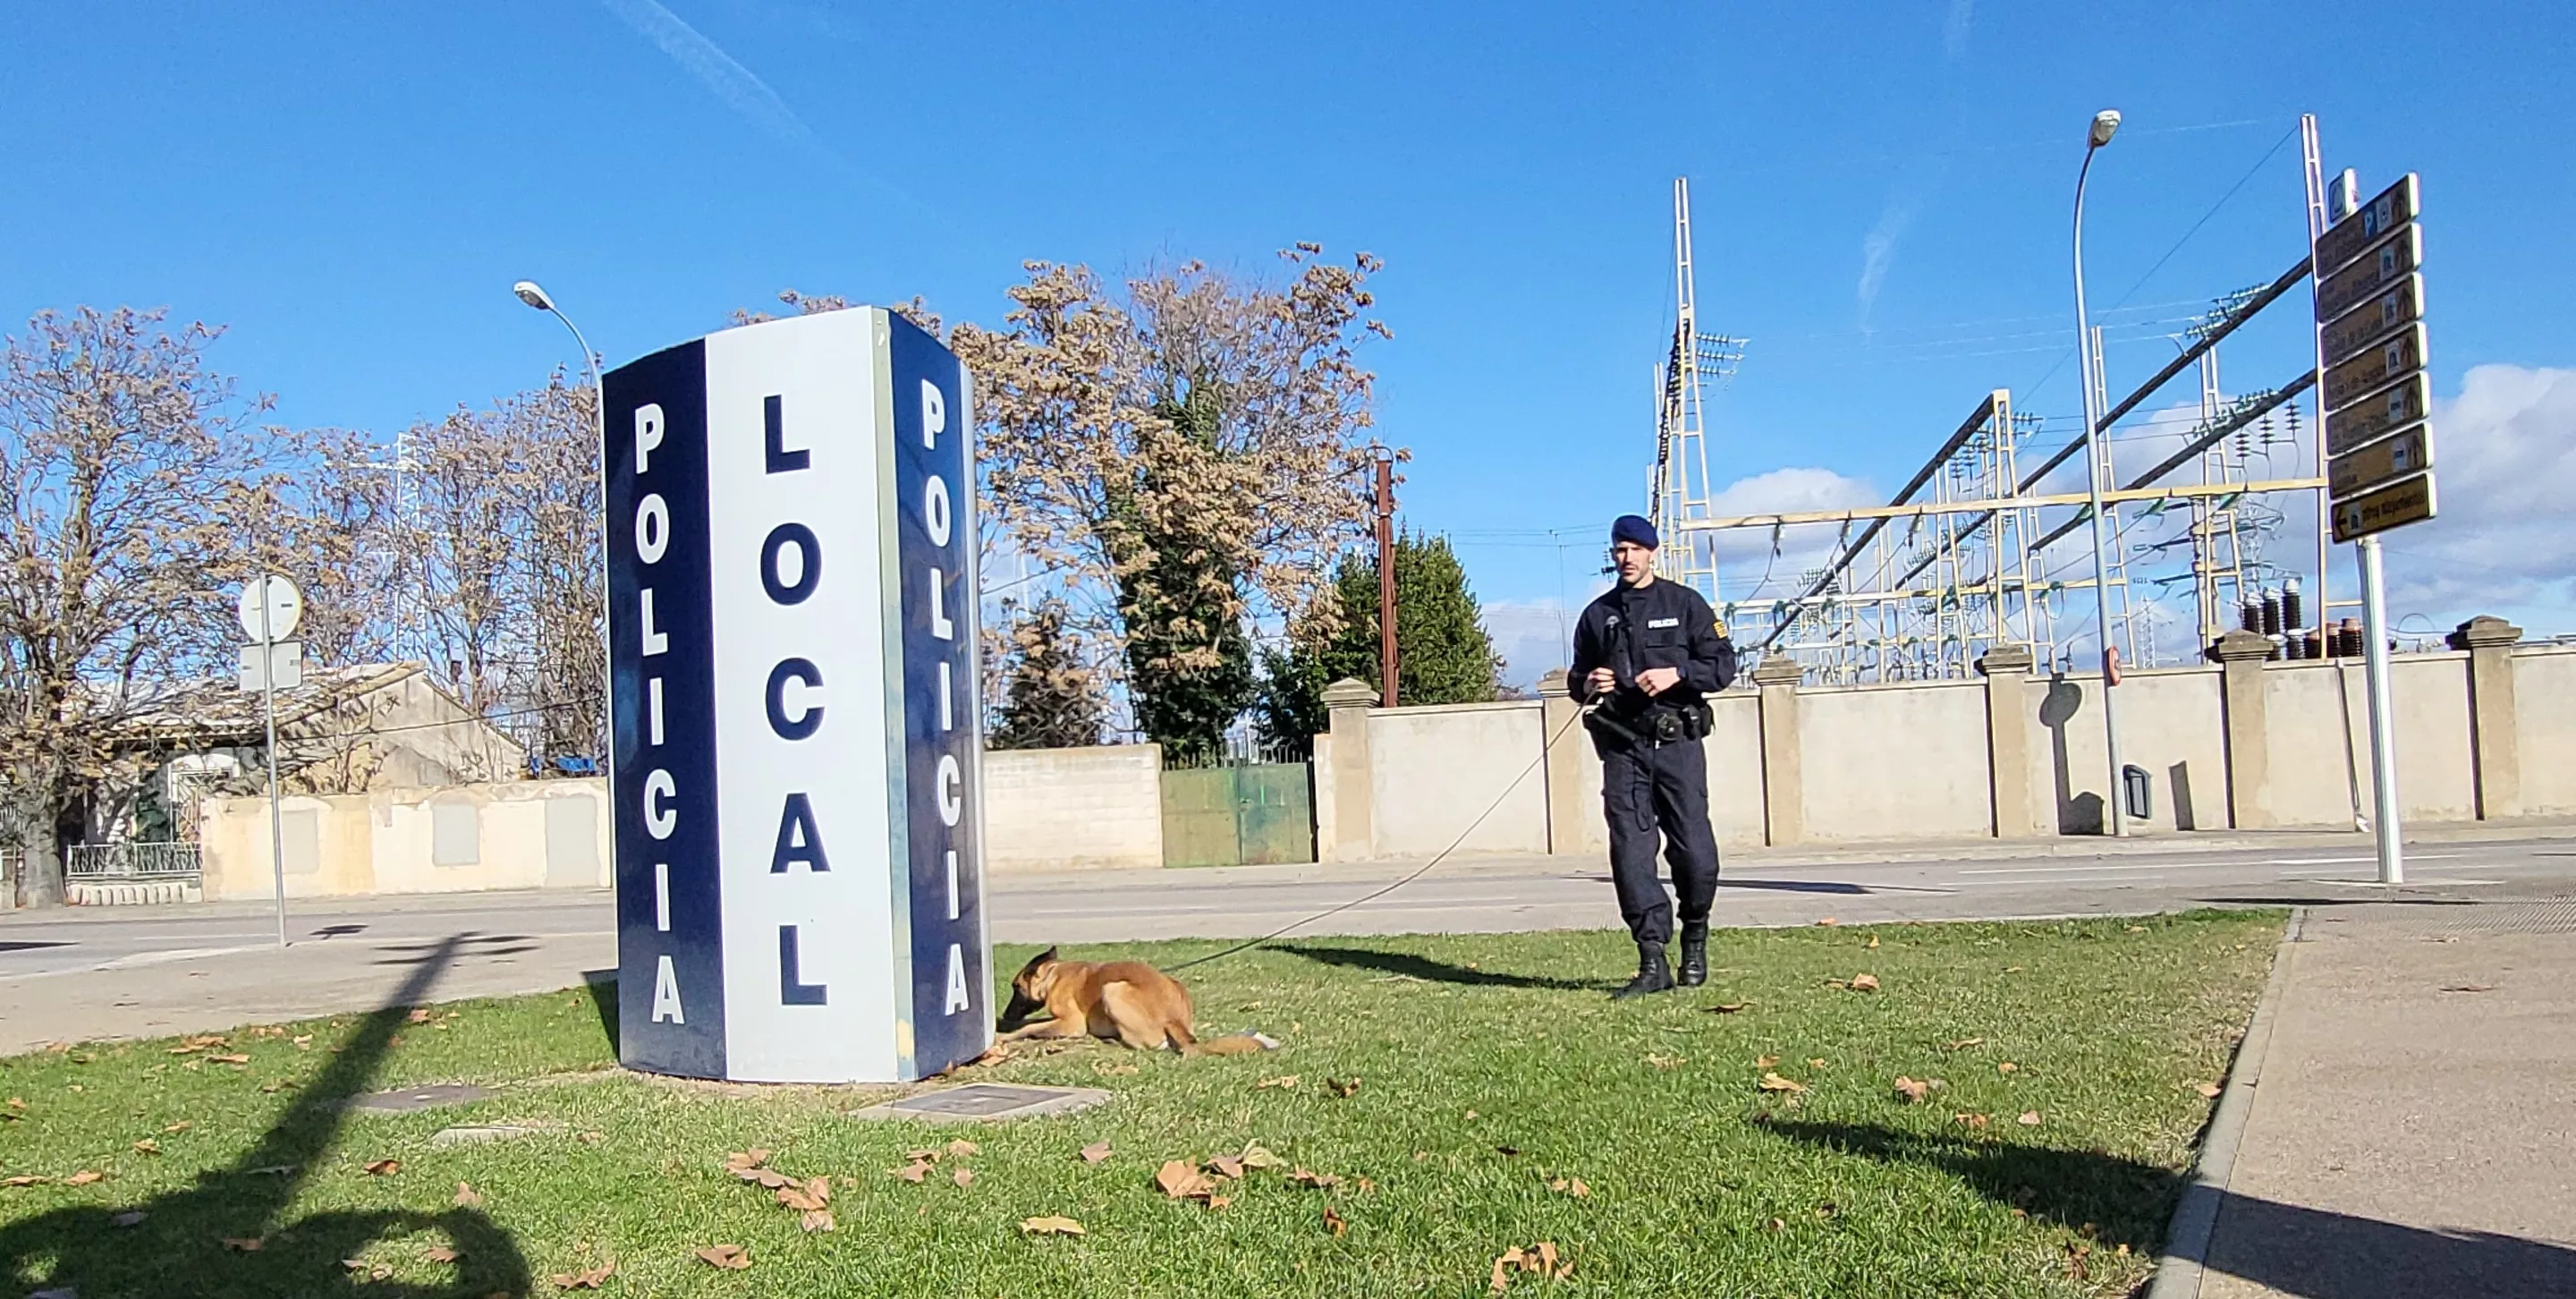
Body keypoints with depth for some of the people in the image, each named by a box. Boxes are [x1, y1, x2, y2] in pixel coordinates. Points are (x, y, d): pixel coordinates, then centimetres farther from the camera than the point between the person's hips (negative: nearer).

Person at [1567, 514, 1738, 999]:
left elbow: (1723, 663, 3)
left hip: (1678, 743, -2)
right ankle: (1653, 962, -2)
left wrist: (1677, 674, -13)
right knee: (1631, 853, -6)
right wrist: (1586, 684, -1)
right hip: (1623, 747, 2)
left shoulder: (1685, 603, 8)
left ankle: (1694, 939, 21)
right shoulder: (1597, 615, 15)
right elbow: (1577, 680, 22)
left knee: (1695, 851, -6)